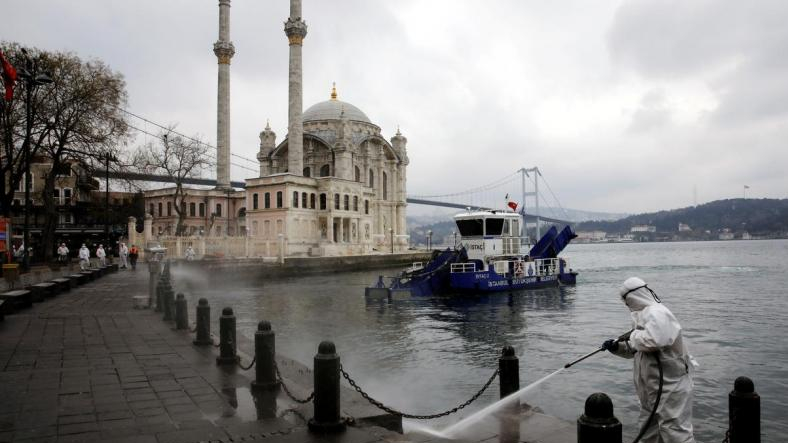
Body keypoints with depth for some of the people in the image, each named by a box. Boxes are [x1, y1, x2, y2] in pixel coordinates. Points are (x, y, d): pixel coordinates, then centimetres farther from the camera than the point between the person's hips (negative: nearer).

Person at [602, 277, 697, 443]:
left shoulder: (657, 313, -19)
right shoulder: (644, 314, 12)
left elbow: (651, 341, -37)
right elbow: (636, 349, 20)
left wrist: (633, 335, -19)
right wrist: (617, 347, 4)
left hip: (671, 385, -10)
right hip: (653, 387, 10)